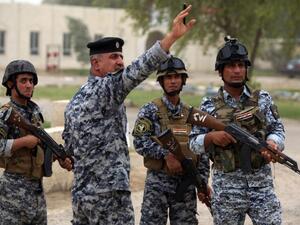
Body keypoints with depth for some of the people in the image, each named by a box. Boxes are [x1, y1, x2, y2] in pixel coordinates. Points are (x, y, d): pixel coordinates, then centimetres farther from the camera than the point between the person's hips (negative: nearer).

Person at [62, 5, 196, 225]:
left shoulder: (74, 102, 16)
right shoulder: (103, 88, -10)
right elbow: (136, 72, -26)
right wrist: (172, 36, -32)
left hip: (81, 192, 9)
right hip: (109, 191, -9)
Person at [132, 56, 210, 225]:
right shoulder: (150, 111, -2)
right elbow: (140, 141, -14)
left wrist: (203, 183, 5)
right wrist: (166, 154, -23)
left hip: (186, 183, 4)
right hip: (158, 181, -4)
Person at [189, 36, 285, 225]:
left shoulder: (263, 99, 7)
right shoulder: (210, 106, 3)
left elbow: (277, 129, 5)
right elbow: (193, 143, 4)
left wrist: (272, 143, -17)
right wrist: (211, 137, -16)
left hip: (262, 182, 1)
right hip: (226, 185, 0)